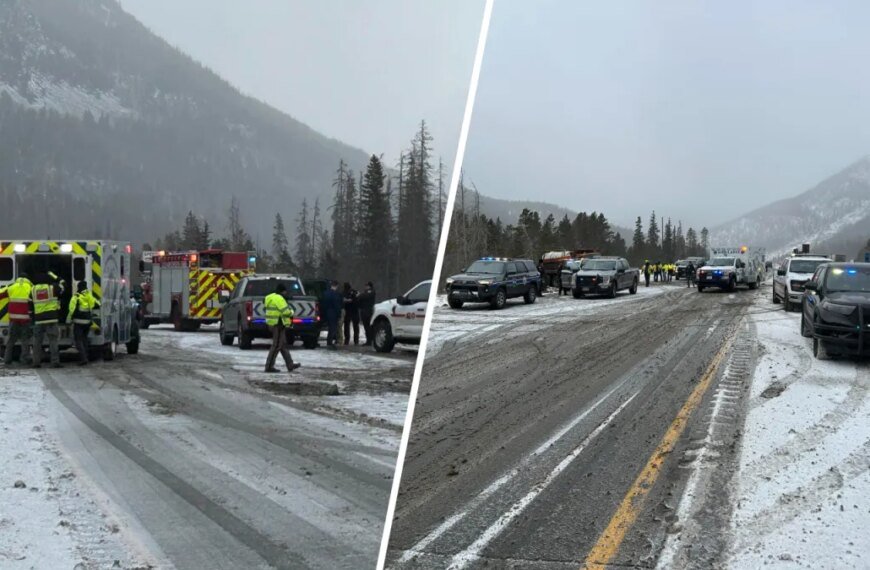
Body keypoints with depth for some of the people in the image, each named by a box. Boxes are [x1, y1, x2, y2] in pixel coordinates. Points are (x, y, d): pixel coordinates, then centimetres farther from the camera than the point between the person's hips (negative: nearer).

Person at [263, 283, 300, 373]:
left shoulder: (270, 297, 16)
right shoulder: (279, 299, -16)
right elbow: (286, 312, -22)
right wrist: (291, 312, 1)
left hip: (271, 324, 10)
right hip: (278, 324, -10)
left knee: (283, 345, 13)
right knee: (276, 345, -5)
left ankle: (290, 365, 18)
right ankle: (269, 366, -3)